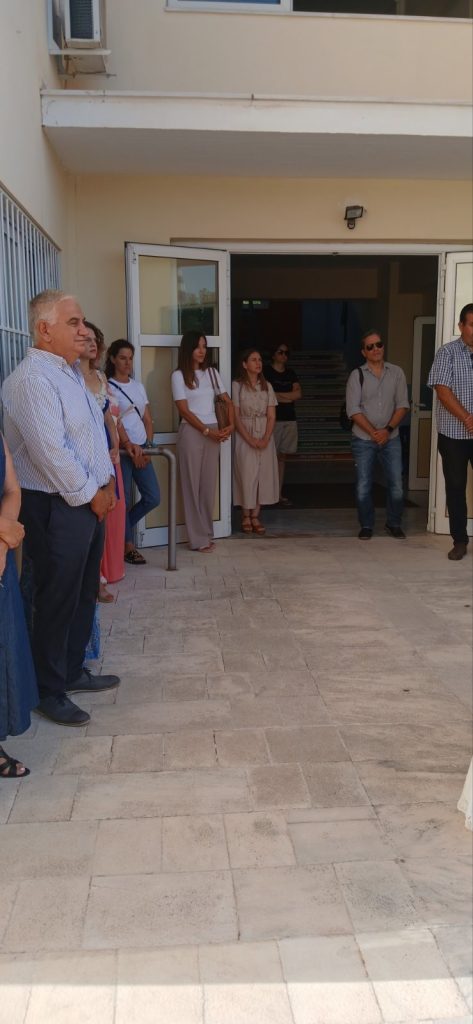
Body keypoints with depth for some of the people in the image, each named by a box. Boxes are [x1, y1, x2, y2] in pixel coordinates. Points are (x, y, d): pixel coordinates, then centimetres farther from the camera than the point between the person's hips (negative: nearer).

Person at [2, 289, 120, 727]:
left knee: (84, 595, 19)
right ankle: (50, 692, 19)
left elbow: (95, 432, 19)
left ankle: (73, 671, 36)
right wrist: (90, 494, -14)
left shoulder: (71, 372, 13)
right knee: (56, 601, 3)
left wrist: (105, 481, 9)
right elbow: (50, 451, -24)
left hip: (88, 502, 9)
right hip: (55, 509, -9)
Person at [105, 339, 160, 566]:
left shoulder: (138, 386, 15)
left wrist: (148, 445, 1)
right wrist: (129, 445, -22)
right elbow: (114, 420, -15)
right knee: (124, 500, -1)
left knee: (152, 498, 3)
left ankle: (121, 529, 24)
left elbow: (147, 419, 14)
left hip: (141, 449, 7)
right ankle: (127, 545, 13)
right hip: (121, 450, -6)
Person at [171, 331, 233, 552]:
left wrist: (230, 426, -2)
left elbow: (228, 402, 14)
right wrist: (207, 431, -13)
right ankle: (198, 538, 1)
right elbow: (184, 410, -9)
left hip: (213, 432, 5)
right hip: (192, 432, -5)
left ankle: (207, 534, 16)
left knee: (209, 484, 7)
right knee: (192, 484, -2)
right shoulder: (179, 375, -4)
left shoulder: (212, 373, 12)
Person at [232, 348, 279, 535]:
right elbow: (236, 417, -7)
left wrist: (265, 439, -11)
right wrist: (250, 439, -15)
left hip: (265, 437, 4)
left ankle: (255, 516, 8)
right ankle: (246, 516, 7)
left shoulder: (267, 386, 7)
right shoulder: (237, 385, -4)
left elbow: (271, 416, 3)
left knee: (263, 475, 1)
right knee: (246, 475, -4)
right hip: (244, 437, -4)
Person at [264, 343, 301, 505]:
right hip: (273, 418, -5)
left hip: (289, 419, 5)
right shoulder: (266, 372, -1)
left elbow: (298, 394, 4)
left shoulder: (291, 373, 16)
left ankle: (279, 493, 10)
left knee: (282, 457, 7)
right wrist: (289, 397, -3)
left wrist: (278, 395, -6)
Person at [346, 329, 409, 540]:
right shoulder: (357, 376, -2)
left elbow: (402, 404, 0)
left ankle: (394, 524, 18)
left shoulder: (396, 373, 4)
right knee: (363, 487, 2)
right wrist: (374, 433, -16)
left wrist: (388, 430, -13)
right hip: (363, 440, -1)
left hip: (391, 439, 1)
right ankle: (366, 526, 17)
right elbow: (353, 410, -8)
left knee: (396, 485, 1)